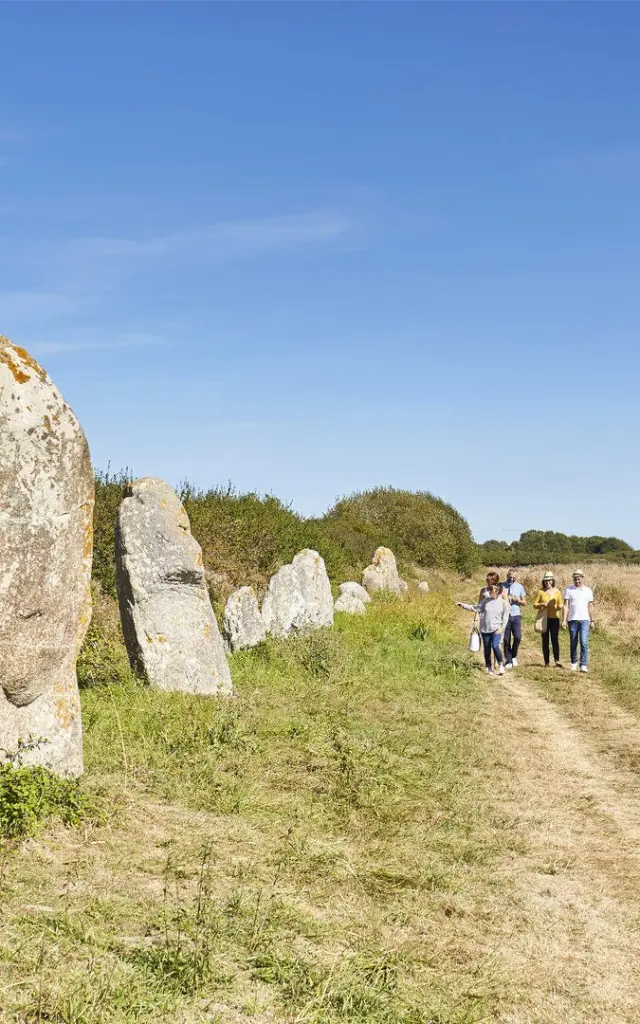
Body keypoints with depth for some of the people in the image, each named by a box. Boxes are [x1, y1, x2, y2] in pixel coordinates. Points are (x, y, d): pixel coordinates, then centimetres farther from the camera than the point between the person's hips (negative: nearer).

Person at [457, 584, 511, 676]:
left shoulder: (503, 602, -4)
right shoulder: (486, 600, 5)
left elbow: (505, 617, -2)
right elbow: (476, 608, 6)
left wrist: (502, 628, -10)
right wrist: (463, 605, -1)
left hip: (496, 629, -4)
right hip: (485, 629, 4)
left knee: (495, 646, -22)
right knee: (487, 650, 8)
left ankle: (500, 665, -3)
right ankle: (489, 668, 22)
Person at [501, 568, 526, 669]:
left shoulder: (520, 587, 8)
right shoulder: (502, 586, 2)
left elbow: (524, 603, 12)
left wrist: (518, 600, -8)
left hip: (516, 616, 1)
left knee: (518, 637, -12)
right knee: (506, 639, 1)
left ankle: (514, 656, 11)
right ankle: (508, 660, 10)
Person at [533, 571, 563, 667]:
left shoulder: (556, 591, 5)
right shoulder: (540, 592, 3)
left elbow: (560, 605, 9)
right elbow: (535, 604, 4)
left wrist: (559, 606, -14)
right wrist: (542, 604, -15)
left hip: (554, 618, 0)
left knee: (555, 639, -7)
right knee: (545, 640, 3)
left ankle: (557, 661, -8)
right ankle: (546, 662, 7)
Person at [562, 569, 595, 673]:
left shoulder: (588, 590, 9)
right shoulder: (569, 590, 5)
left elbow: (590, 607, 11)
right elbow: (565, 606, 0)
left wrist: (592, 621, 7)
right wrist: (564, 620, -7)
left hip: (584, 620, 0)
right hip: (572, 620, 0)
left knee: (584, 642, -12)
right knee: (573, 643, 8)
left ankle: (583, 665, -14)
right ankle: (574, 663, 24)